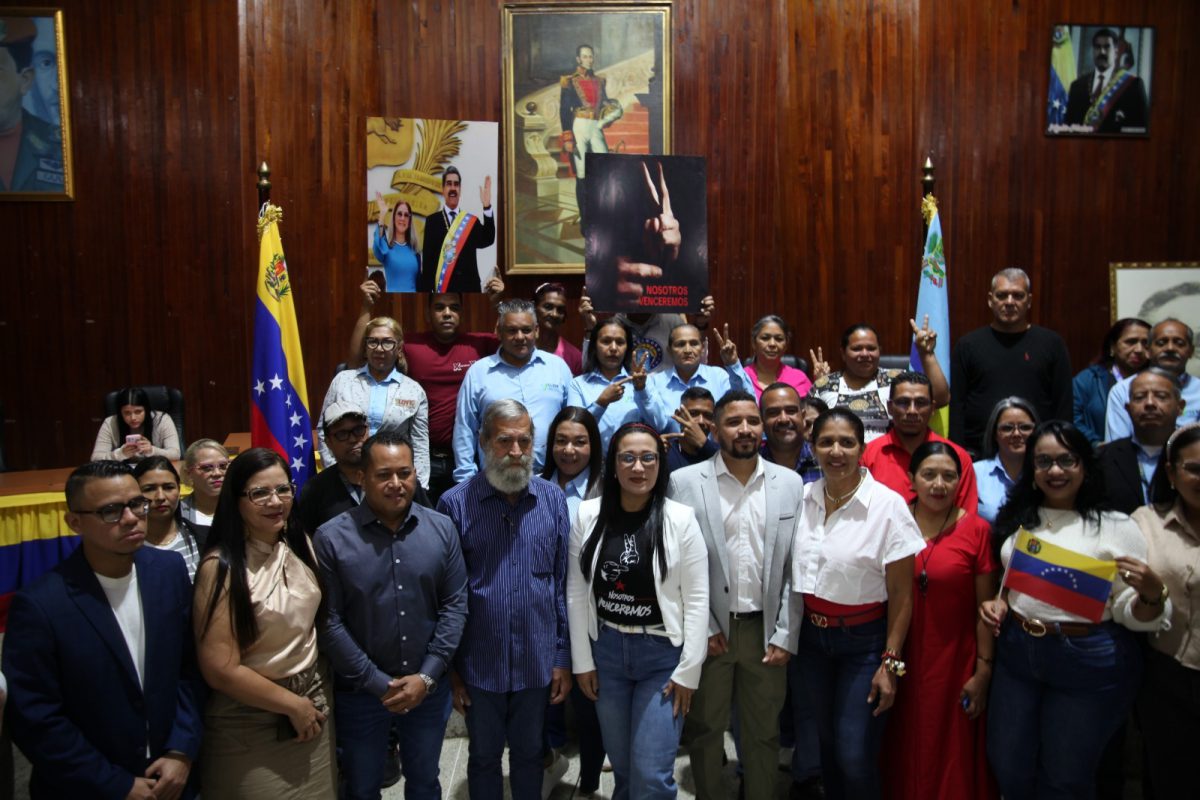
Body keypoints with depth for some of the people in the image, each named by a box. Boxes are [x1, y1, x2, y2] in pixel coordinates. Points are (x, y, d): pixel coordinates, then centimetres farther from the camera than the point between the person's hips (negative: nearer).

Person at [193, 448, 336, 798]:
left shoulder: (301, 545, -1)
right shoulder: (222, 567, -20)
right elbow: (221, 670, -20)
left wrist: (314, 699, 5)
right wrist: (293, 704, -11)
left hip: (315, 703, 6)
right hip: (251, 726, -6)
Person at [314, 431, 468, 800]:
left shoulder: (442, 530, -4)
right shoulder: (331, 538, -13)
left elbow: (455, 605, -3)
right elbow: (328, 621, -14)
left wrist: (427, 676, -10)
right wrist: (379, 683, -13)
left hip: (429, 690, 2)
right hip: (359, 694, -2)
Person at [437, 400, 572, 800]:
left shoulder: (553, 499, -4)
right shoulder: (455, 504, -11)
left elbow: (564, 584, 0)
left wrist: (564, 657, 0)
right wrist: (449, 666, -3)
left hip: (537, 661, 2)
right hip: (479, 663, -1)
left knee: (530, 753, 20)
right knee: (483, 756, 19)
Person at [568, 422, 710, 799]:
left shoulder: (680, 519, -10)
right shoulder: (588, 515, -3)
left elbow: (696, 599, -8)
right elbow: (576, 592, 1)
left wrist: (689, 670, -9)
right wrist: (581, 660, 1)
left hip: (663, 655, -2)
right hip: (606, 651, 3)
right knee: (622, 768, 16)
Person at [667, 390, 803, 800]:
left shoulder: (790, 483, 2)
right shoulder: (684, 481, -5)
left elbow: (795, 568, 2)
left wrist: (785, 636, -2)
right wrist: (702, 628, -6)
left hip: (766, 629, 2)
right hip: (708, 628, -1)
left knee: (764, 733, 14)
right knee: (706, 730, 12)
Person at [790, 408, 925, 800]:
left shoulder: (888, 505, -16)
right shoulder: (803, 498, -3)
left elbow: (901, 594, -11)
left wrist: (890, 663, -11)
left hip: (864, 641, -4)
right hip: (811, 636, 4)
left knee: (855, 756, -1)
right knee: (827, 743, 18)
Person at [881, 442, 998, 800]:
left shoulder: (976, 530, -8)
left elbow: (985, 608, -4)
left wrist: (983, 672, -5)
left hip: (954, 663, -2)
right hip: (902, 661, 2)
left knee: (952, 757, 11)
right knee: (904, 755, 16)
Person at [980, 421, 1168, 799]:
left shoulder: (1117, 528, -9)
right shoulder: (1019, 520, 6)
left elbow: (1132, 615, -8)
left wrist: (1152, 594, -27)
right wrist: (995, 604, 2)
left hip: (1088, 661, -4)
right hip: (1016, 652, 4)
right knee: (1008, 767, 16)